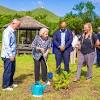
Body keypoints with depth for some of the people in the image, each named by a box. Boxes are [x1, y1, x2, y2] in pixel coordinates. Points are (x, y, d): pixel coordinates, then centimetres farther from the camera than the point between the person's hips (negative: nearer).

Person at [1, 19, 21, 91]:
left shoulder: (13, 32, 14)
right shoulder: (7, 31, -16)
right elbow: (6, 44, -22)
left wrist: (14, 54, 15)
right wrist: (10, 55, -21)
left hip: (12, 55, 9)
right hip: (8, 56, -9)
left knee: (12, 70, 18)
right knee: (7, 71, 0)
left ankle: (10, 83, 32)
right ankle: (5, 86, 11)